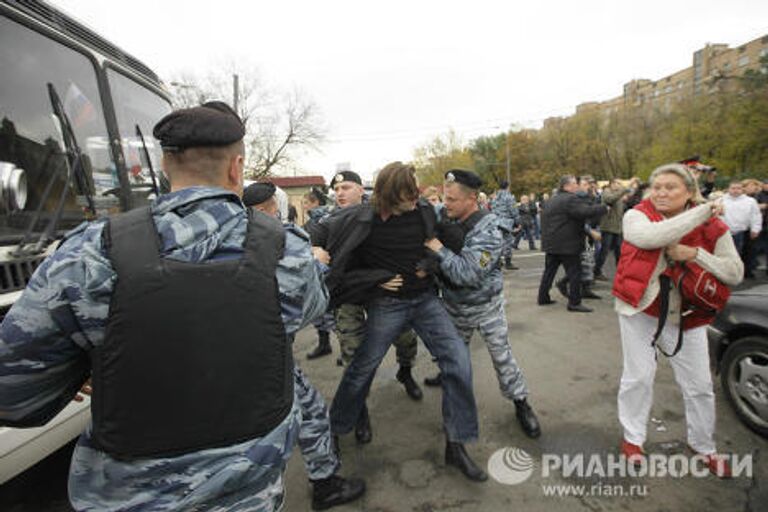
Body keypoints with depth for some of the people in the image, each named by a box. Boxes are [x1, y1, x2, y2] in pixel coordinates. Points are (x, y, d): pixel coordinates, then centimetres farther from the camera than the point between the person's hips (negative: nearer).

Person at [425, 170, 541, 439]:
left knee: (502, 355, 7)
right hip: (455, 305, 5)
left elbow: (467, 274, -34)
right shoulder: (447, 221, -7)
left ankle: (520, 402, 27)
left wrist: (439, 249, -29)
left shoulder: (487, 231, -25)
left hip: (486, 305, -5)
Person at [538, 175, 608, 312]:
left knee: (549, 270, 14)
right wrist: (604, 208, -11)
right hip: (567, 244, -9)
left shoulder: (552, 200, 17)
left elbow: (544, 217, 24)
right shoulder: (571, 199, -14)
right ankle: (574, 303, 1)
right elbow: (587, 211, -25)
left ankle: (543, 297, 19)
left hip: (550, 243, 9)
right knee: (574, 273, -2)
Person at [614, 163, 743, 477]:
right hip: (640, 308, -2)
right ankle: (632, 438, 26)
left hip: (686, 314, 2)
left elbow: (735, 272, -5)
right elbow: (653, 236, -31)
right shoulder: (637, 216, -8)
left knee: (699, 385, 13)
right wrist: (703, 211, -25)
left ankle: (704, 446, 36)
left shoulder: (712, 226, -2)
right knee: (638, 377, 7)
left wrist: (695, 254, -20)